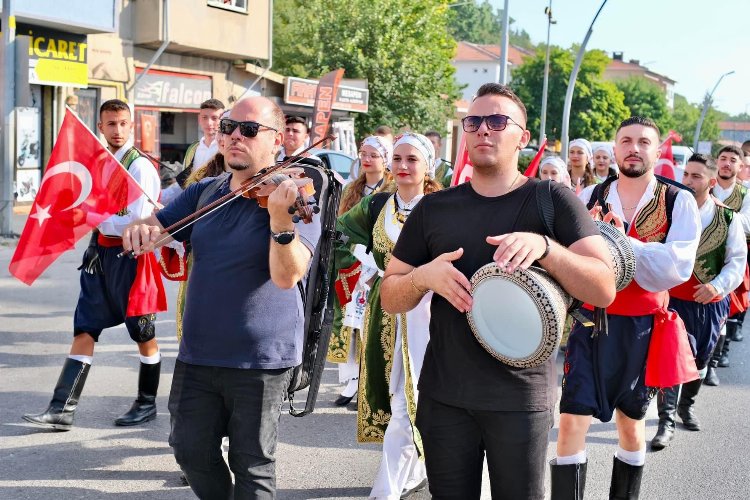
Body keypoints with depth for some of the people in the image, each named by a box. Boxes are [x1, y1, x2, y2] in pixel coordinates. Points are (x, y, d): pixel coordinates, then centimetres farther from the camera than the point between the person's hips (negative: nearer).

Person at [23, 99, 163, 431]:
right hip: (99, 254, 7)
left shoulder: (140, 167, -12)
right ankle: (62, 410, 3)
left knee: (143, 335, 8)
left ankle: (147, 403, 23)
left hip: (130, 255, -7)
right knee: (84, 331, 3)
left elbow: (139, 223, -20)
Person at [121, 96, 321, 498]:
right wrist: (140, 229, -17)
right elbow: (155, 228, 7)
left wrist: (280, 217, -40)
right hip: (198, 354, 5)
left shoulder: (293, 196, -11)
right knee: (191, 450, 16)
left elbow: (287, 277, -23)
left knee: (252, 467, 5)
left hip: (261, 359, -5)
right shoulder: (204, 193, 8)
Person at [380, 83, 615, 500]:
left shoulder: (552, 201, -3)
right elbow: (390, 300, 9)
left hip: (521, 396, -3)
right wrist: (423, 277, -13)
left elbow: (605, 289, -11)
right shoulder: (433, 209, 6)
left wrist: (544, 247, -26)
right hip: (444, 394, 3)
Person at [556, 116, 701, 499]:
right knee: (572, 422, -8)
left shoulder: (678, 203, -4)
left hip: (643, 327, 0)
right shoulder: (591, 198, 2)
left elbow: (677, 267, -18)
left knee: (631, 423, 16)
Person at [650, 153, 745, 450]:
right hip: (675, 300, -2)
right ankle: (666, 421, -8)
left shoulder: (727, 218, -3)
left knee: (700, 359, 18)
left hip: (712, 303, 3)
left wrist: (719, 285, -20)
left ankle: (687, 405, 40)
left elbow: (737, 260, -4)